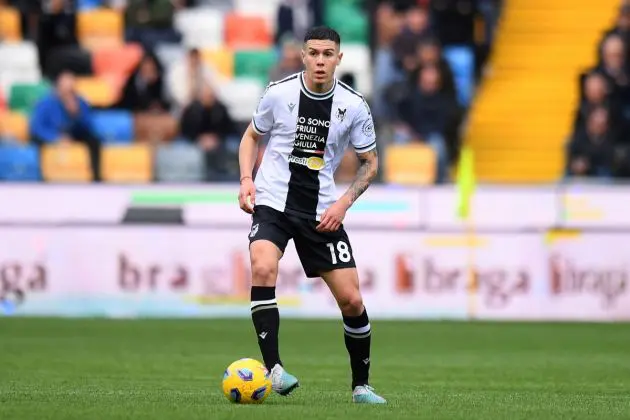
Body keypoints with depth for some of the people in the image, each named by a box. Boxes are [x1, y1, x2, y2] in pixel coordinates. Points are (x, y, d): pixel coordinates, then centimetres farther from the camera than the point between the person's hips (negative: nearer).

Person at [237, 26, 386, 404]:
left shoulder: (354, 105, -5)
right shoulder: (279, 93, -7)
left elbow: (370, 163, 7)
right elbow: (252, 136, 12)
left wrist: (344, 203, -7)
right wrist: (247, 179, -5)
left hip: (323, 212, 2)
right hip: (273, 203, -1)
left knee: (351, 300, -2)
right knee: (263, 269, -31)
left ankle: (361, 385, 18)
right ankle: (273, 368, -28)